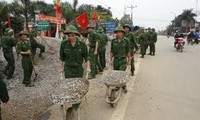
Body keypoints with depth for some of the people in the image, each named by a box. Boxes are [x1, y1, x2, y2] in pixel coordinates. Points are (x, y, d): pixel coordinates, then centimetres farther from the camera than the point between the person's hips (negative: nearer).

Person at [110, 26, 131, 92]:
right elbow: (112, 51, 6)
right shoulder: (113, 41, -1)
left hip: (123, 60, -3)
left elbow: (128, 51, 2)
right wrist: (110, 60, 4)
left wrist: (129, 60, 6)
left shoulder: (126, 41, -6)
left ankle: (124, 86, 13)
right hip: (116, 60, 3)